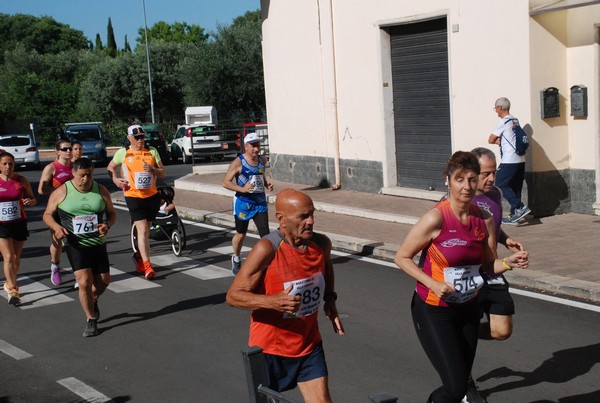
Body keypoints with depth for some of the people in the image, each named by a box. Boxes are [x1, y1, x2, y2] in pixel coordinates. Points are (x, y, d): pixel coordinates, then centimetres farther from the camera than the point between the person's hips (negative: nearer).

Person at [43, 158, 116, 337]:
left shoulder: (101, 191, 1)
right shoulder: (61, 192, -5)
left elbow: (112, 213, 9)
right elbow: (47, 214, 3)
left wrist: (107, 225, -13)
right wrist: (56, 227, -17)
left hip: (98, 243, 3)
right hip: (75, 245, -3)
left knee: (104, 280, 10)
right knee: (84, 282, -14)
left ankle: (92, 301, 44)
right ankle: (91, 320, 4)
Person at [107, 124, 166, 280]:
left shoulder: (152, 151, 7)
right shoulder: (123, 153, 2)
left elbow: (163, 173, 7)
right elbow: (110, 167, 17)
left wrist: (152, 170, -14)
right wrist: (115, 179, -2)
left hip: (152, 195, 3)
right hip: (134, 196, -3)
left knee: (146, 230, 13)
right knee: (142, 229, -14)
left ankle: (139, 256, 35)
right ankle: (147, 265, -16)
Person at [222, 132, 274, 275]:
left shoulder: (263, 160, 5)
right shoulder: (238, 163, -12)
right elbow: (226, 182, -13)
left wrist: (267, 184, 5)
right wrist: (242, 189, -27)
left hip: (260, 202, 3)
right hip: (243, 203, -3)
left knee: (266, 234, -9)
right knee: (241, 234, 13)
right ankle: (236, 259, 39)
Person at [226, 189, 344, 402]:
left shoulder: (322, 244, -7)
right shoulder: (267, 249, -25)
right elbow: (233, 296, -22)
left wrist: (330, 299, 6)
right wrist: (273, 301, -36)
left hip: (309, 343, 4)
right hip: (270, 347, -4)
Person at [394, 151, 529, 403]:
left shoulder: (484, 219, -3)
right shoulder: (436, 218, -20)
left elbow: (489, 265, 6)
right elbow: (402, 257, -11)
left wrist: (509, 262, -15)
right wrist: (433, 284, -23)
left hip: (467, 308, 6)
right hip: (434, 311, -6)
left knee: (461, 383, 14)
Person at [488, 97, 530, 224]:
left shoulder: (503, 122, -10)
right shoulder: (515, 121, 16)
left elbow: (491, 140, -4)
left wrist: (496, 140, 15)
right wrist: (499, 140, 2)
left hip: (509, 161, -9)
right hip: (520, 160, 9)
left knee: (500, 185, -4)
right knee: (515, 187, 11)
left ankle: (520, 207, -14)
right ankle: (514, 214, 13)